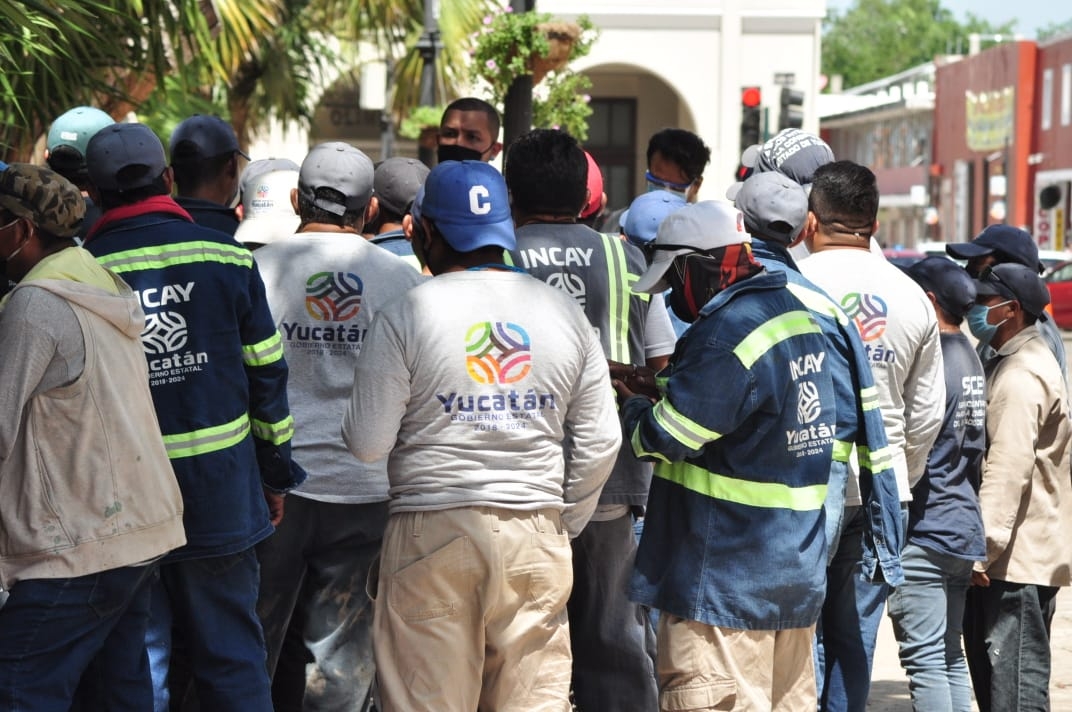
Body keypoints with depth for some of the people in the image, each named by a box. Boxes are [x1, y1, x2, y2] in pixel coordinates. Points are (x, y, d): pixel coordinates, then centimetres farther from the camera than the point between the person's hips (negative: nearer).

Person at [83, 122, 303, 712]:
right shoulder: (227, 258, -3)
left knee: (138, 657, 9)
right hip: (221, 488, 1)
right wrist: (277, 474, 11)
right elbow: (267, 374, 1)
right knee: (231, 652, 11)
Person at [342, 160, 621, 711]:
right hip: (536, 537, 3)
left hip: (433, 533, -3)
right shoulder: (564, 312, 6)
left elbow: (368, 444, -6)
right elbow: (601, 442, 8)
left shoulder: (404, 315, -6)